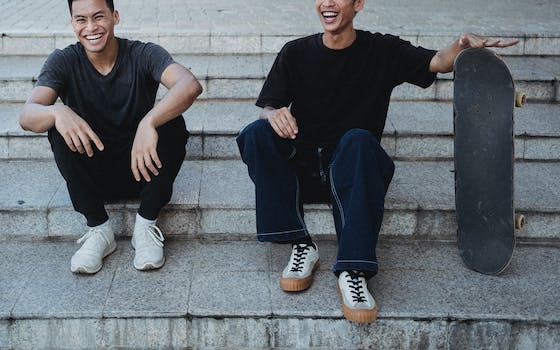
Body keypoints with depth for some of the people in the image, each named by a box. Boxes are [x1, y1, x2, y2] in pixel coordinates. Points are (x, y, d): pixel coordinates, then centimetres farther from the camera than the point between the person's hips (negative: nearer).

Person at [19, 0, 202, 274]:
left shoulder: (143, 55, -13)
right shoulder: (64, 61, -8)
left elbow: (191, 85, -33)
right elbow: (26, 116, -23)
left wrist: (149, 122, -50)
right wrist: (57, 113, -47)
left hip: (141, 170, -1)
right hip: (91, 176, 1)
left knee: (171, 122, -27)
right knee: (60, 129, -25)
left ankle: (146, 226, -14)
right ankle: (99, 230, -16)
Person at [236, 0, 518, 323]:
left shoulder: (383, 50, 5)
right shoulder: (296, 53, 8)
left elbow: (439, 62, -10)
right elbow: (267, 108, 3)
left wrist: (464, 44, -33)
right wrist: (274, 115, -23)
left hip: (350, 168, -2)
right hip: (300, 166, 2)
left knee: (358, 139, -35)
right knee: (256, 133, -25)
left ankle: (353, 271, -42)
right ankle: (302, 246, -26)